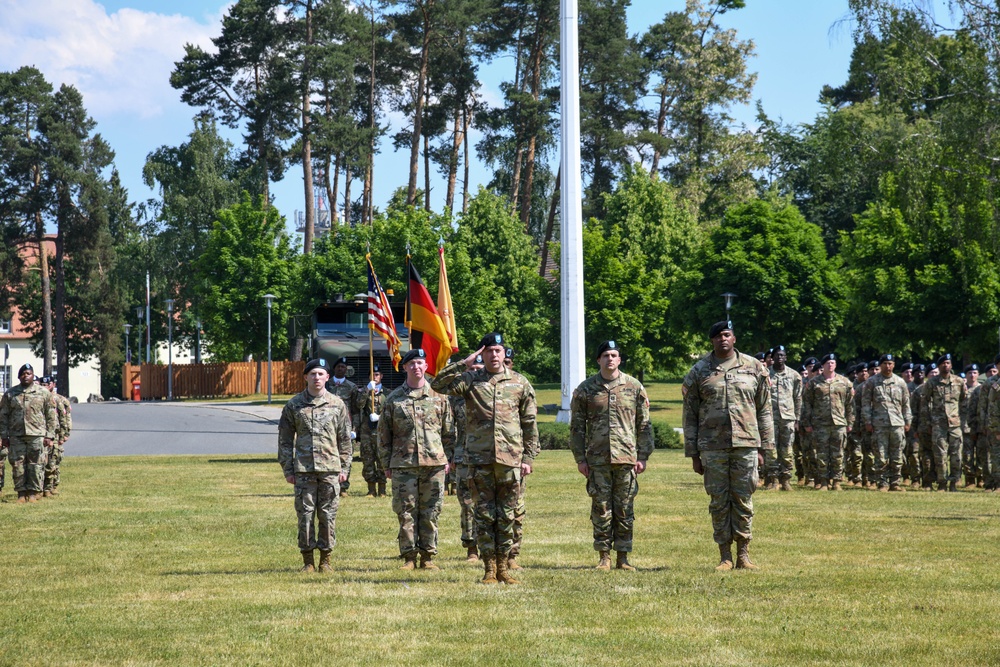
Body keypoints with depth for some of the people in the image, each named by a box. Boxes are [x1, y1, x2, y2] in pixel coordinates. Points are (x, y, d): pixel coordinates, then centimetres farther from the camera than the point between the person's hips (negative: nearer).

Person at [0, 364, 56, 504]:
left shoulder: (44, 393, 5)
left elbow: (51, 417, 6)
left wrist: (49, 436, -1)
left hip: (37, 435, -2)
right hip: (16, 436, 2)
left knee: (36, 465, -3)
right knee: (18, 465, 1)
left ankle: (33, 493, 3)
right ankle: (21, 493, 8)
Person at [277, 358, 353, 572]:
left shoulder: (338, 404, 7)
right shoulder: (294, 405, 5)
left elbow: (345, 440, 11)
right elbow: (284, 440, 7)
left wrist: (344, 468, 5)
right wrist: (288, 470, 2)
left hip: (330, 468, 0)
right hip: (304, 469, 0)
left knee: (328, 515, 2)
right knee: (305, 514, -1)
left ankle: (325, 559, 10)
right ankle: (307, 560, 7)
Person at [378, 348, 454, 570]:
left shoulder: (439, 396, 7)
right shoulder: (393, 399, 6)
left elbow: (448, 431, 11)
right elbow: (384, 434, 8)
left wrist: (448, 458, 4)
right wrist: (386, 465, 4)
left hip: (434, 462, 0)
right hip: (403, 464, 0)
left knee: (431, 512, 3)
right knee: (406, 512, -1)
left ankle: (428, 556, 9)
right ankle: (409, 557, 5)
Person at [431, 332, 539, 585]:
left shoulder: (520, 383, 7)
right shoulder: (471, 380, 4)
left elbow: (530, 423, 10)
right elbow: (438, 384, -10)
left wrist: (529, 457, 6)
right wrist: (464, 364, -12)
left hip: (510, 459, 1)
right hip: (480, 458, -1)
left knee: (507, 515, 5)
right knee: (484, 514, 1)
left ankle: (503, 566, 13)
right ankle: (489, 568, 7)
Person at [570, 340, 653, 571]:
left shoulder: (634, 387, 6)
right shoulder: (585, 389, 5)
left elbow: (644, 425, 8)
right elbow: (577, 426, 6)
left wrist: (643, 456, 1)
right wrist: (580, 458, 0)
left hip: (627, 458, 0)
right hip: (597, 460, 0)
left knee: (625, 510, 3)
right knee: (601, 510, 1)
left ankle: (623, 557, 10)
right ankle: (604, 556, 8)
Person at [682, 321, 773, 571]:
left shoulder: (754, 368, 6)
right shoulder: (698, 372, 4)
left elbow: (764, 410, 8)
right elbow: (690, 416, 6)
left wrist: (763, 447, 4)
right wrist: (693, 454, 1)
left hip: (746, 444, 0)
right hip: (712, 446, 0)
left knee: (744, 501, 3)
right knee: (719, 502, 2)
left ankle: (744, 554, 10)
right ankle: (725, 556, 9)